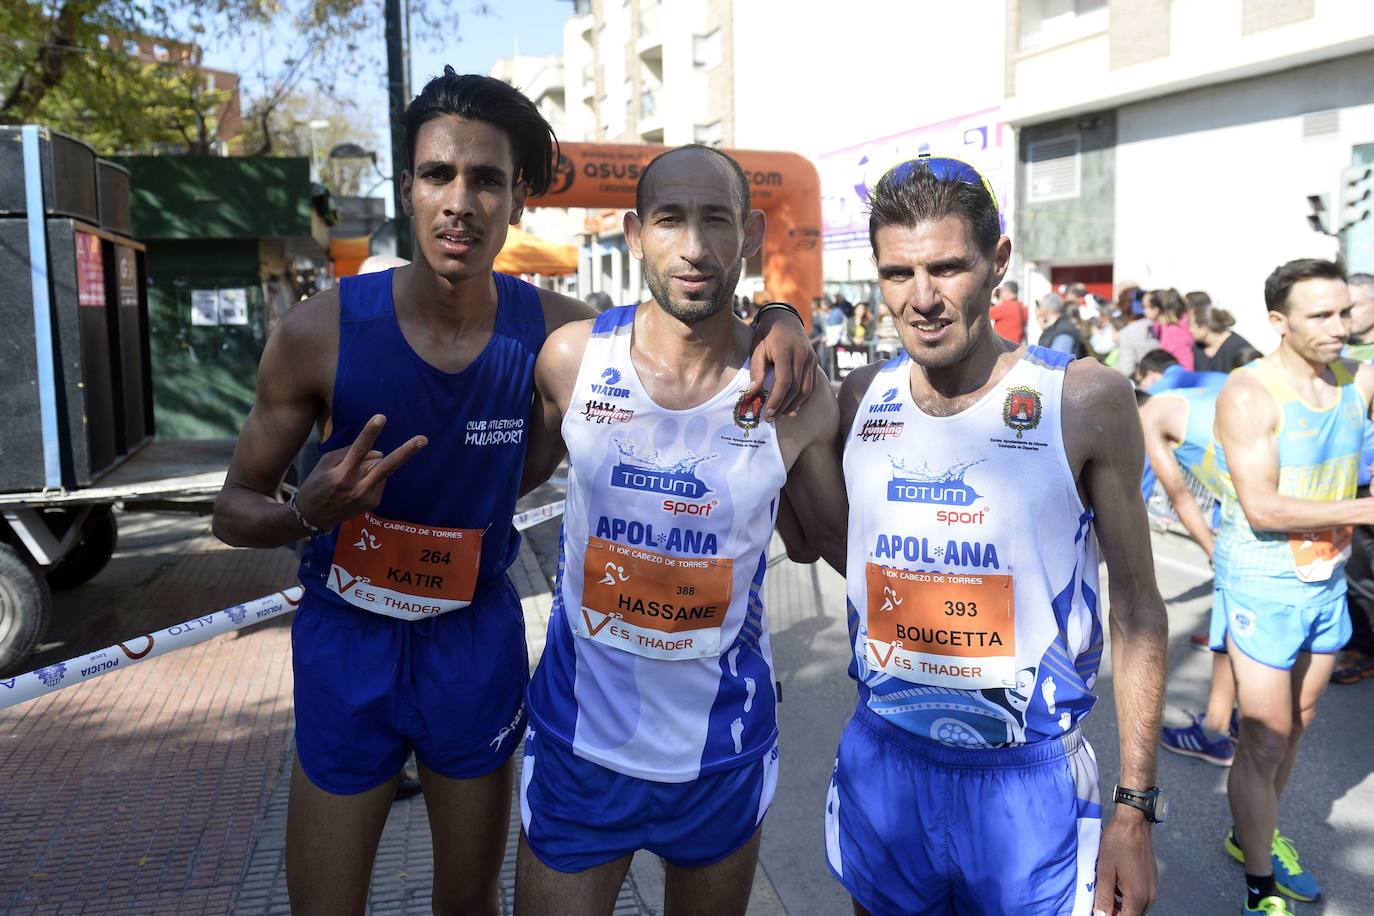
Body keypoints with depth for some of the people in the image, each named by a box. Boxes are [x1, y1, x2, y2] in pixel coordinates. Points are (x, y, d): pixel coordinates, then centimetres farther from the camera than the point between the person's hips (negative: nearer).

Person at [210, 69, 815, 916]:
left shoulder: (549, 329, -13)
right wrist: (310, 513, -29)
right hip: (348, 640, -1)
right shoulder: (322, 332, -17)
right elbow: (235, 508, -7)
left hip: (479, 640, 1)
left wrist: (771, 325, -19)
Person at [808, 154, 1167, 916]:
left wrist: (1136, 808, -5)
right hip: (882, 768, 3)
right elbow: (808, 544, 9)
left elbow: (1136, 605, -5)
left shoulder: (1086, 402, -11)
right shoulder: (863, 398, -2)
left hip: (1027, 782, -3)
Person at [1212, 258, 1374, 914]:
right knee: (1265, 738, 0)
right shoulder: (1249, 393, -19)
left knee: (1297, 722, 19)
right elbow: (1262, 509, -22)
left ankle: (1254, 836, 40)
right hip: (1263, 583, -6)